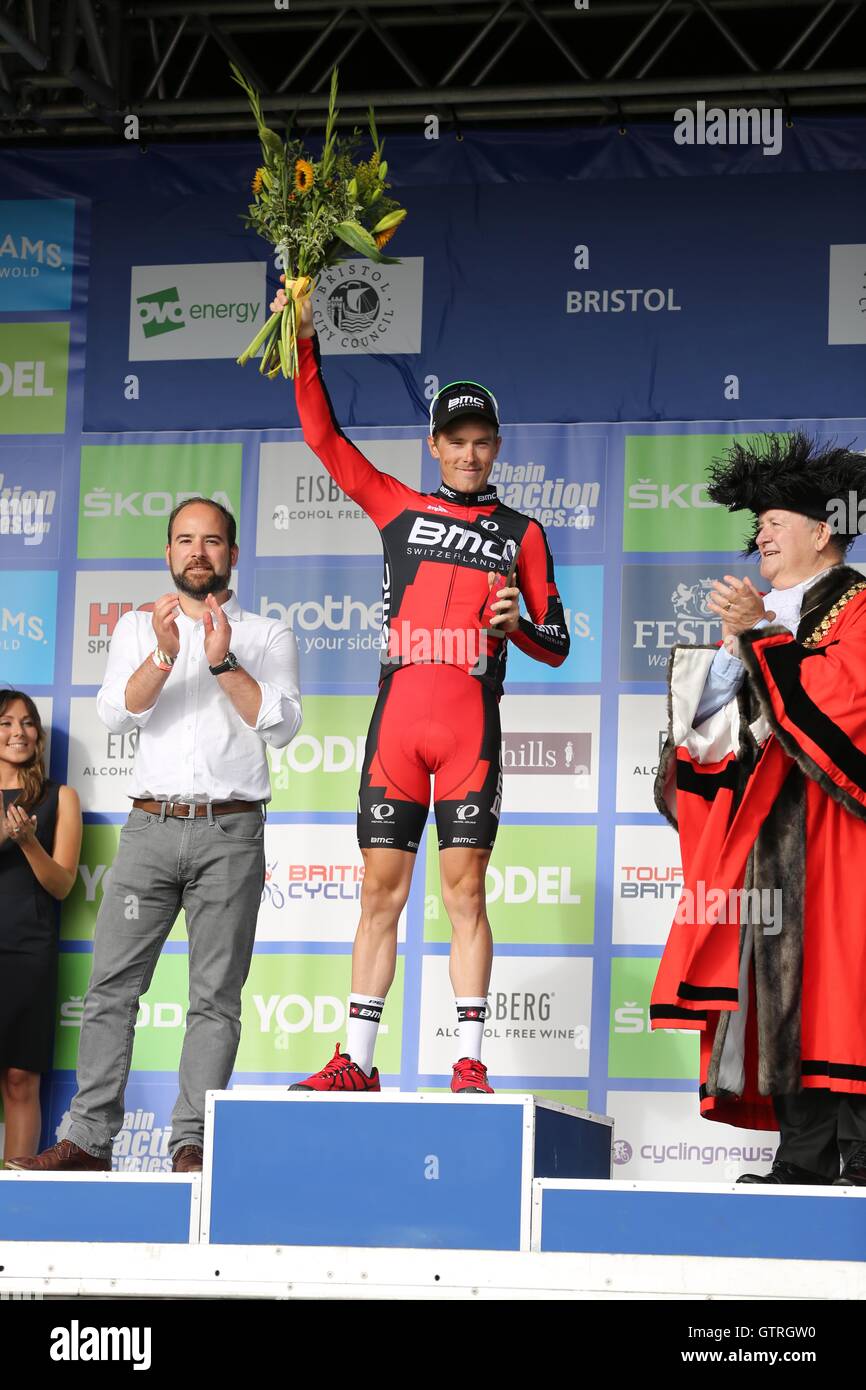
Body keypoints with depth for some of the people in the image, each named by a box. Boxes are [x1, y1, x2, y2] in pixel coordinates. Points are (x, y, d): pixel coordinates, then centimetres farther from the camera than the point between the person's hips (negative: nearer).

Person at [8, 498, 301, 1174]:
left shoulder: (267, 636, 9)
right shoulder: (138, 628, 15)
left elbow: (282, 725, -4)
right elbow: (117, 713, 0)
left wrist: (224, 662, -14)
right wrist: (163, 655, -16)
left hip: (229, 832, -2)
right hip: (151, 826, 2)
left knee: (216, 994, -4)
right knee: (111, 984, -4)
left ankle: (193, 1142, -3)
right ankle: (89, 1137, -1)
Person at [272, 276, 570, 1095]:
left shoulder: (519, 533, 13)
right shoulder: (401, 510, 16)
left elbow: (557, 647, 12)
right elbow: (323, 435, 14)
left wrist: (516, 626, -9)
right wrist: (305, 344, 6)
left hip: (471, 723, -2)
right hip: (397, 716, 2)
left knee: (464, 890, -4)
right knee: (380, 890, 3)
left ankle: (469, 1064, -3)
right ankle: (357, 1061, 7)